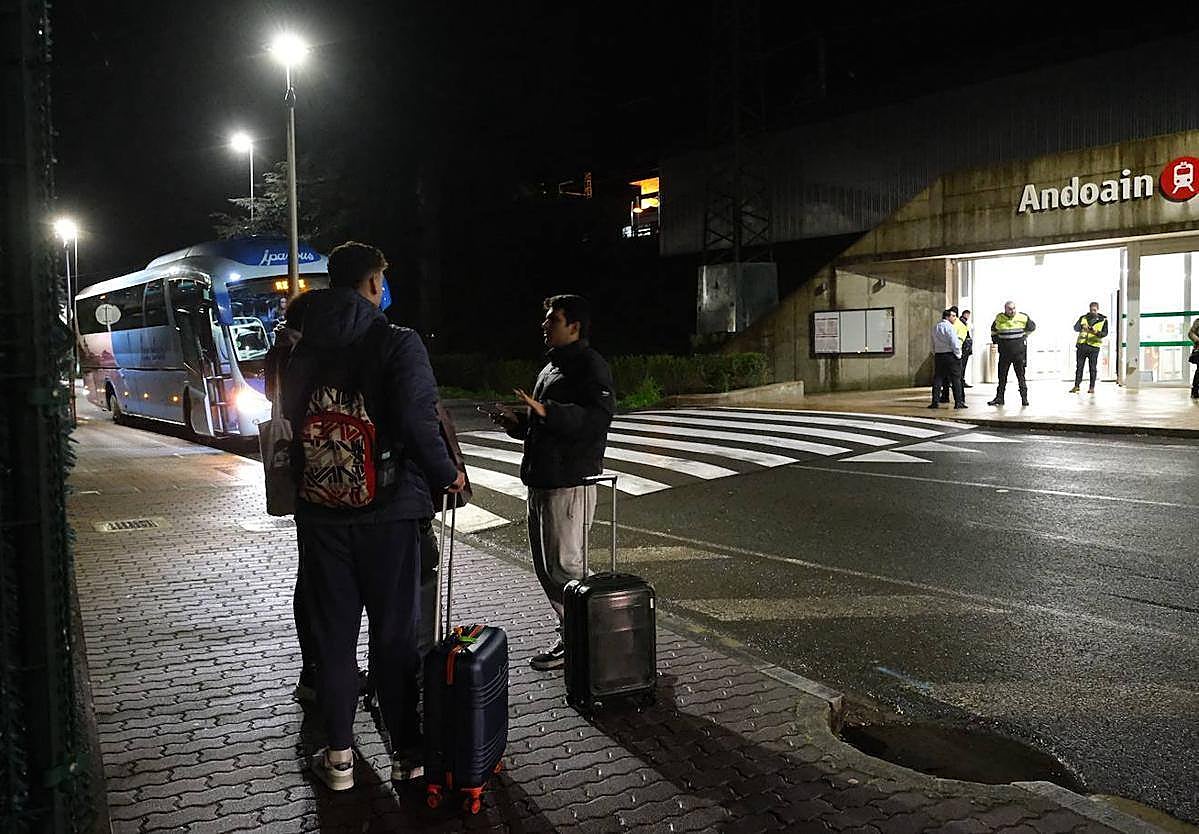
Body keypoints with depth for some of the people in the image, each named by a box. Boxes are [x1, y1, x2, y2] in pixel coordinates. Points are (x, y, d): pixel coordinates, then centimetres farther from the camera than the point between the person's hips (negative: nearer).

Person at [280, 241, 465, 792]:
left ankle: (338, 756, 20)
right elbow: (417, 422, -20)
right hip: (387, 508, -3)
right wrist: (447, 475, -6)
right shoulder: (397, 342, -11)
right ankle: (406, 752, 17)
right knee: (395, 632, 7)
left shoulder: (304, 351, 5)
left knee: (332, 632, 12)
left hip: (321, 512, 4)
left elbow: (291, 422, 8)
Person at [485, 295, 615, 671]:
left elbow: (597, 418, -24)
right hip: (542, 480, 10)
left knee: (565, 565, -5)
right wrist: (516, 420, 9)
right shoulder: (551, 367, 20)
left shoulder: (591, 365, -10)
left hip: (571, 482, -10)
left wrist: (546, 411, -31)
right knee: (545, 566, 14)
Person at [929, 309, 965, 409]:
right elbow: (954, 343, -16)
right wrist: (958, 355, -6)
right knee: (956, 379, -1)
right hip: (950, 355, -7)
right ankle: (958, 402, -1)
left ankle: (935, 402, 2)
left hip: (938, 355, 7)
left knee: (937, 378, 7)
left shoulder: (935, 328, 14)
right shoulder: (948, 327, -11)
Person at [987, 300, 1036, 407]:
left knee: (1021, 376, 2)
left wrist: (1025, 335, 13)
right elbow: (994, 329, 22)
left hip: (1019, 351, -2)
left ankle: (1024, 398, 7)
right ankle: (999, 398, 12)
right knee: (1002, 376, 5)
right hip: (1004, 352, 2)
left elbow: (1032, 326, 16)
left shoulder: (1023, 317, -4)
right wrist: (995, 338, 11)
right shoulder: (999, 319, 0)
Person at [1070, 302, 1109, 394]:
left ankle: (1092, 387, 6)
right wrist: (1081, 327, -25)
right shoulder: (1083, 318, 11)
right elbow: (1075, 328, -2)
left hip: (1094, 346, -2)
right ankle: (1076, 385, 6)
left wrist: (1096, 332, -24)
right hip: (1082, 345, 2)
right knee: (1079, 366, 2)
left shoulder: (1103, 320, 6)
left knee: (1093, 368, 1)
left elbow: (1105, 333, -3)